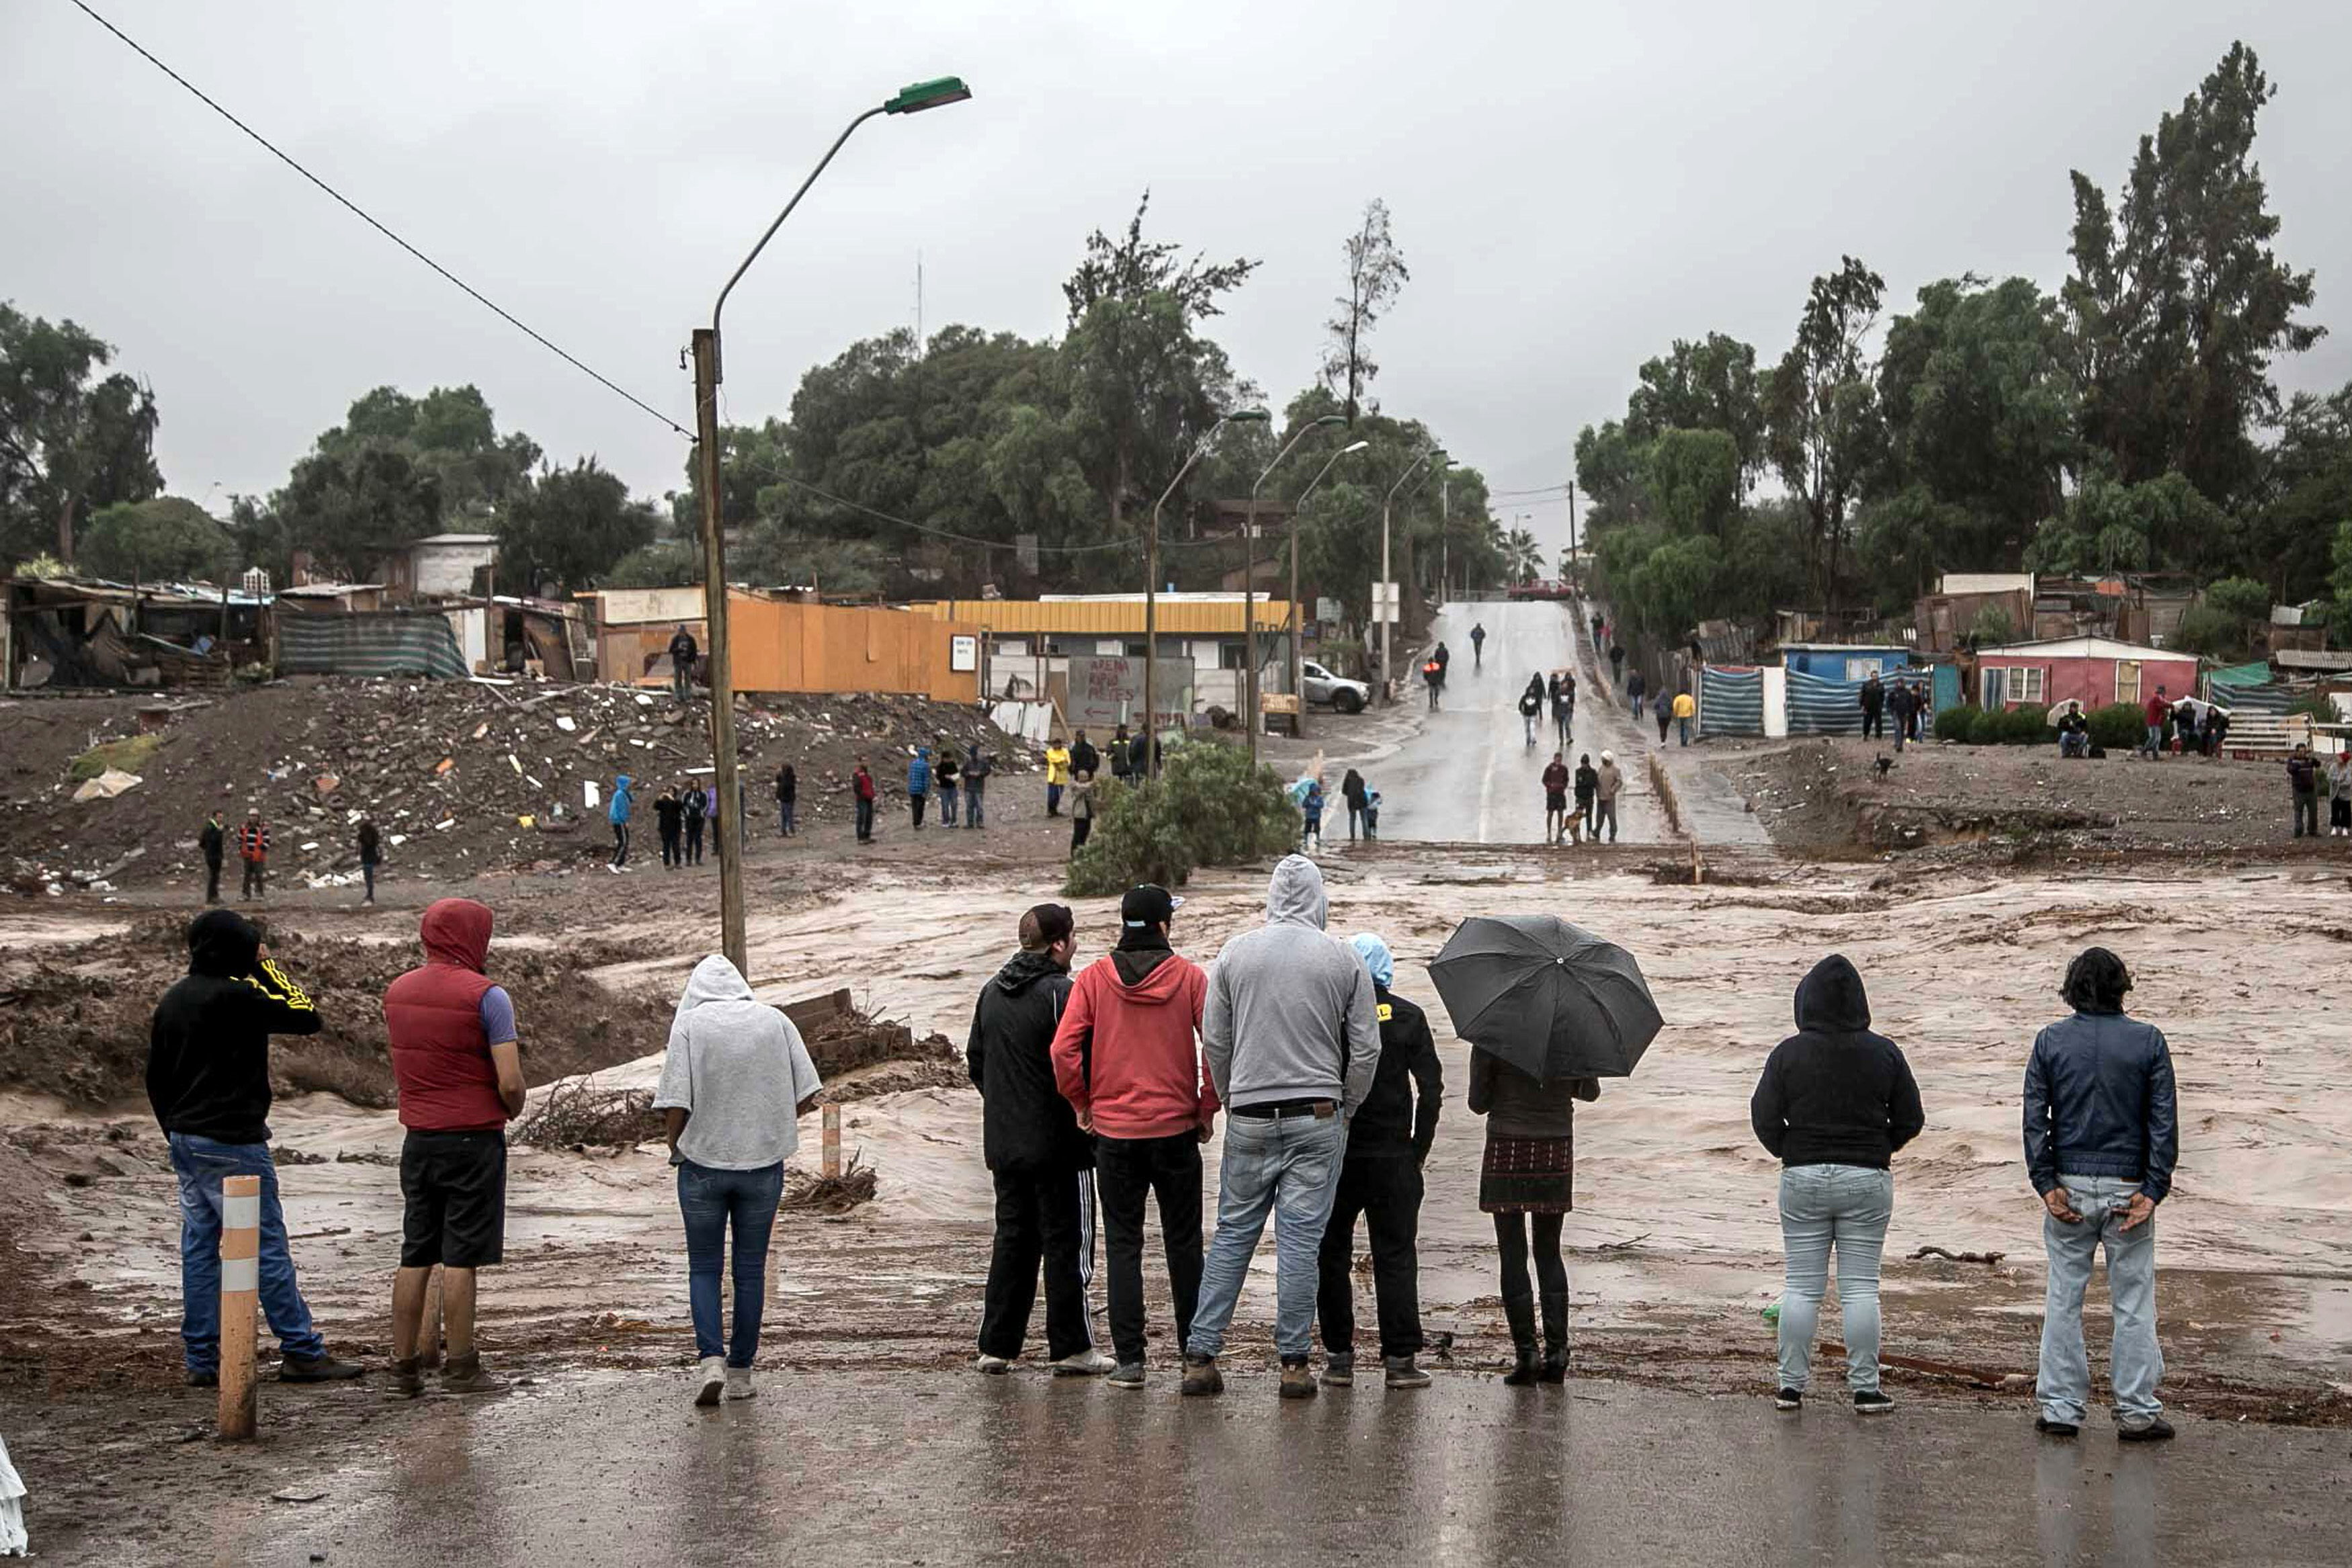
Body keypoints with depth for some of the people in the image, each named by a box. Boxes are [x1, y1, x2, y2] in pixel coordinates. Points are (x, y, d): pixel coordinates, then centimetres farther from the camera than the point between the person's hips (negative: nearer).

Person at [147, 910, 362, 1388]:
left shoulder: (172, 999, 12)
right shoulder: (234, 995, -17)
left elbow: (156, 1079, 17)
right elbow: (306, 1017, -12)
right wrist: (268, 968, -3)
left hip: (186, 1139, 9)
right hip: (232, 1142, -9)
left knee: (199, 1247, 10)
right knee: (268, 1246, -3)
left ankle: (201, 1359, 12)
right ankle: (302, 1353, 1)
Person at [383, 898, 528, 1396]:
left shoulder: (397, 991, 8)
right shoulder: (486, 995, -12)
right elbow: (510, 1082, -16)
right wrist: (513, 1109, 2)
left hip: (418, 1139, 6)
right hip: (473, 1138, -6)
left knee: (415, 1256, 11)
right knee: (460, 1257, -2)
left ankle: (403, 1366, 14)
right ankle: (461, 1369, 3)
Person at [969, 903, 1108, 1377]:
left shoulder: (992, 992, 9)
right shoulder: (1061, 993, -15)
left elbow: (974, 1061, 16)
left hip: (1003, 1143, 7)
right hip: (1058, 1143, -7)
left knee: (1012, 1240, 14)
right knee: (1066, 1241, 1)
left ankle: (997, 1345, 13)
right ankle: (1071, 1348, 5)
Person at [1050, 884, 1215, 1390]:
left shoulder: (1093, 978, -2)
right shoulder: (1190, 977, -4)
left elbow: (1064, 1050, -9)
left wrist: (1081, 1104, 5)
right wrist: (1206, 1108, 1)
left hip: (1114, 1130, 0)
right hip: (1176, 1129, 0)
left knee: (1123, 1244, 7)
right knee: (1183, 1244, 11)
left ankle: (1129, 1358, 2)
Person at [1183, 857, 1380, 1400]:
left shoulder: (1235, 954, 2)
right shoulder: (1346, 962, -1)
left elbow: (1214, 1041, 5)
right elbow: (1366, 1049, 0)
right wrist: (1344, 1109, 13)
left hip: (1249, 1120, 1)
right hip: (1317, 1118, -1)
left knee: (1233, 1233, 9)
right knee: (1301, 1239, 2)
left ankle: (1200, 1355, 7)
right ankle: (1294, 1361, 4)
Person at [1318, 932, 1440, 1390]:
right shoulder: (1409, 1017, 1)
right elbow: (1431, 1087, -1)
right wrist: (1419, 1147, 6)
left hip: (1334, 1155, -1)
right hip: (1394, 1155, 1)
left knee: (1332, 1254, 9)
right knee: (1395, 1255, 6)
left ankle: (1339, 1356, 8)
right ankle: (1399, 1357, 2)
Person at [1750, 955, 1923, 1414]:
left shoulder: (1788, 1053, -6)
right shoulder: (1885, 1053, -2)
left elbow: (1764, 1117, -7)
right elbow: (1911, 1120, 2)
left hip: (1803, 1179, 0)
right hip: (1867, 1180, 0)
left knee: (1801, 1287, 6)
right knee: (1861, 1287, 5)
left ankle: (1791, 1385, 9)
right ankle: (1865, 1389, 6)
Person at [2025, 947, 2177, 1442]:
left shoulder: (2050, 1041, 2)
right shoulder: (2148, 1041, -1)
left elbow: (2035, 1117, -3)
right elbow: (2164, 1122, -5)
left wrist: (2047, 1185, -4)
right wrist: (2153, 1191, -5)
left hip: (2069, 1186, 1)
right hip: (2127, 1189, -1)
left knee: (2063, 1299, 7)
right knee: (2134, 1301, 5)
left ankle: (2061, 1407, 8)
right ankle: (2137, 1412, 7)